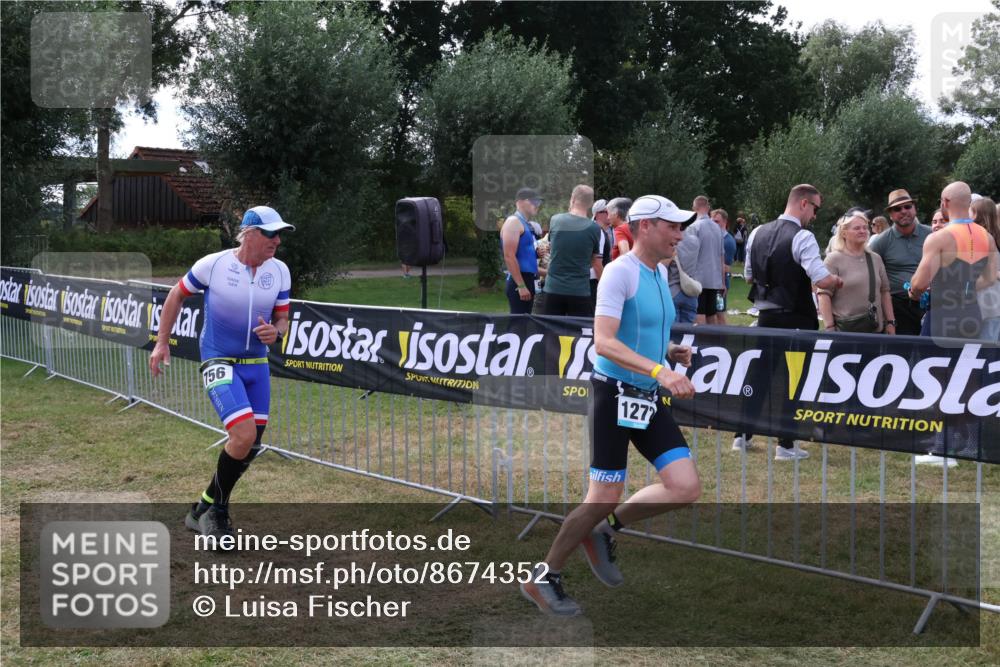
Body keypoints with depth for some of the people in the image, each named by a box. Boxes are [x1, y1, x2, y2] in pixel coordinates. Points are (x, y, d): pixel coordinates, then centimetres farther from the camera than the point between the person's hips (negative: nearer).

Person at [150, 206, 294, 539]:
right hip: (219, 362, -6)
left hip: (257, 364, 6)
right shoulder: (212, 264, -14)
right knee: (244, 434, -21)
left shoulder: (279, 271, -3)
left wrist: (276, 332, -16)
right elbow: (177, 294, 2)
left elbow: (282, 317, 8)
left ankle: (205, 510, 28)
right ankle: (212, 509, 2)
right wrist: (161, 342, 2)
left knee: (251, 445, 7)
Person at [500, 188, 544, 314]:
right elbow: (509, 257, -19)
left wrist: (537, 253, 7)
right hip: (519, 281, -10)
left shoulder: (524, 224, 19)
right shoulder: (513, 222, -10)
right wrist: (521, 286, -22)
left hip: (527, 280, 10)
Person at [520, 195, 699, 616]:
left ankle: (605, 530, 18)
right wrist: (659, 370, -35)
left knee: (686, 489, -3)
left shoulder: (661, 273, 13)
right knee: (604, 498, -4)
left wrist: (671, 352, 7)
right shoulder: (620, 272, -14)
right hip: (615, 395, -8)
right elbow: (603, 343, -25)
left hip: (648, 400, 8)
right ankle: (544, 578, 15)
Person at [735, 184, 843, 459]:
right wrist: (837, 281, -2)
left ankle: (743, 435, 19)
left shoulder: (758, 233, 6)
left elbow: (748, 276, 15)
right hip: (795, 319, -6)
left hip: (765, 315, 6)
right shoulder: (802, 237, -15)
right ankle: (786, 445, 5)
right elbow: (822, 280, -22)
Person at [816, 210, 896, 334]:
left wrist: (890, 322, 11)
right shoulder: (834, 259, -2)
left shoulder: (875, 259, 16)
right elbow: (823, 295, -10)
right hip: (845, 329, -5)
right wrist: (829, 328, -16)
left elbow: (884, 292, 17)